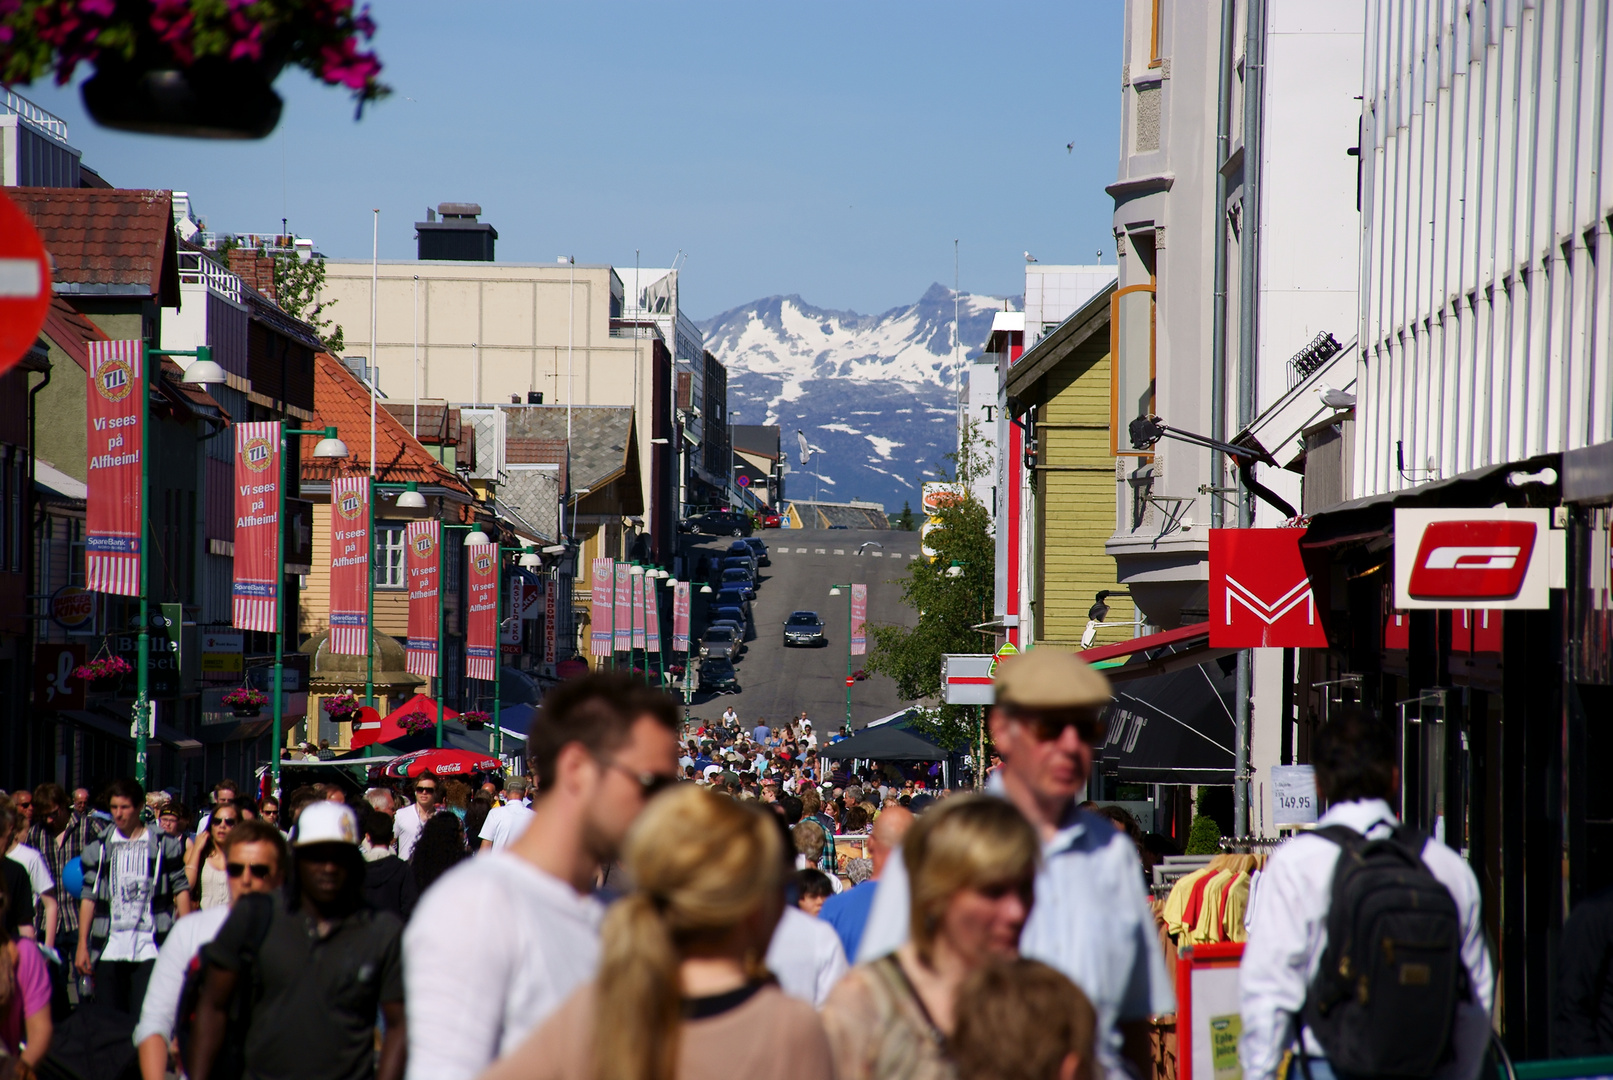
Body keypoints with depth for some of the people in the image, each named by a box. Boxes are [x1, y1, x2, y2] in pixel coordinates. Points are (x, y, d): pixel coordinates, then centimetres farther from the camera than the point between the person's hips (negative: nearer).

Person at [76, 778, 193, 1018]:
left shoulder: (165, 845, 6)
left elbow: (181, 890, 6)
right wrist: (82, 945, 5)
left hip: (150, 948, -2)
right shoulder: (98, 849, 11)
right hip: (109, 950, 2)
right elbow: (89, 897, 11)